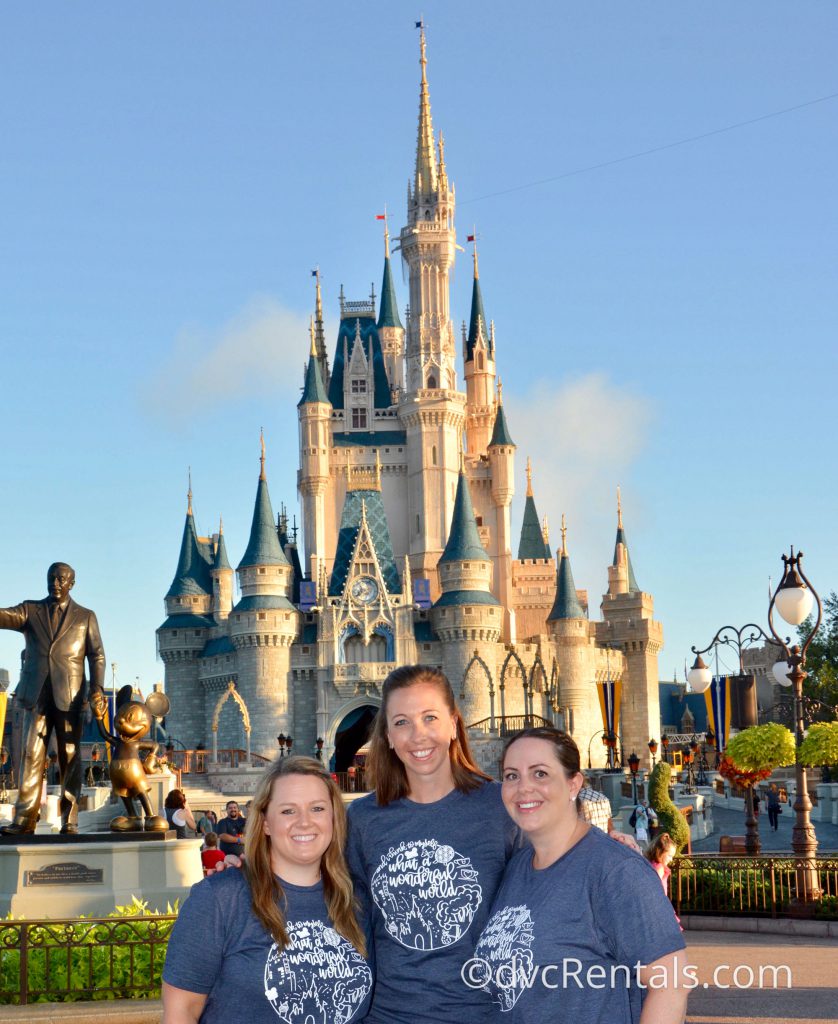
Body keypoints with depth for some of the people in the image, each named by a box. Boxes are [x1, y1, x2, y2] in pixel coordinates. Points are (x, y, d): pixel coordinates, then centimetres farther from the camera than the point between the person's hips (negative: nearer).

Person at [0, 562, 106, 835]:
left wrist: (97, 689, -8)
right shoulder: (30, 611, 12)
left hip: (69, 697, -1)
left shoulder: (85, 617, 11)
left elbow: (97, 655, 6)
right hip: (36, 695, 1)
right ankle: (24, 820, -5)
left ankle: (69, 822, 0)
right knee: (31, 756, -3)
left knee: (70, 758, -1)